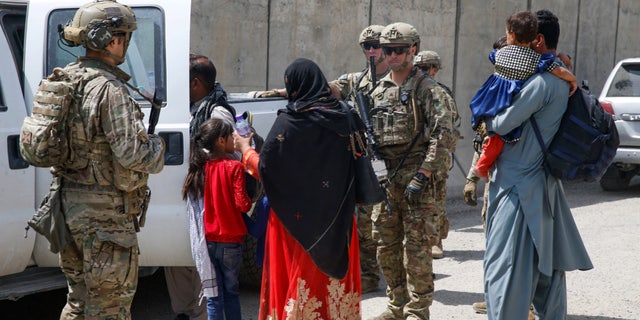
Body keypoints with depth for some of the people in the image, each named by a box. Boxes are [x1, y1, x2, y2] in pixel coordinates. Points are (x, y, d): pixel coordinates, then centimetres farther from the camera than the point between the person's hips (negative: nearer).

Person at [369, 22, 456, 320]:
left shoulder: (426, 88, -6)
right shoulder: (379, 90, 15)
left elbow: (442, 135, -14)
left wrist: (422, 176, -19)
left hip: (415, 177, -7)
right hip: (384, 177, 7)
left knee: (416, 247, -4)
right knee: (386, 246, 12)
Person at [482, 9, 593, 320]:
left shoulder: (540, 82, -17)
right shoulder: (563, 81, 12)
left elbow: (502, 124, -16)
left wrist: (486, 115, 2)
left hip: (519, 187, -9)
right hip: (545, 184, 9)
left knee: (505, 268, -6)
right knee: (548, 264, 14)